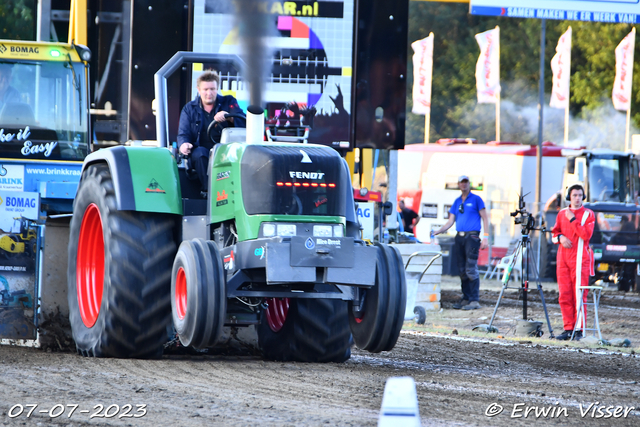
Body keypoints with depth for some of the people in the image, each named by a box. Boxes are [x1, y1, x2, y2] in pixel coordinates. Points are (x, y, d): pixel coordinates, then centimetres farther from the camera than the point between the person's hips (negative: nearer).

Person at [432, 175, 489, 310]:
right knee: (462, 270, 6)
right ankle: (466, 299, 10)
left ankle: (474, 300, -13)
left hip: (472, 236, -6)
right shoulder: (457, 202, 17)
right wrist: (438, 231, 1)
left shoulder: (476, 199, 2)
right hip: (459, 237, 6)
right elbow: (451, 221, 17)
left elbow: (485, 218, 0)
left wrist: (485, 237, -10)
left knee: (471, 269, -13)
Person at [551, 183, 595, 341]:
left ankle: (579, 330, -7)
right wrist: (560, 237, -2)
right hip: (563, 258, 5)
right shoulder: (562, 213, 15)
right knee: (564, 296, 2)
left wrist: (573, 219, -12)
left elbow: (586, 234, -12)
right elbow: (554, 233, 20)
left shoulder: (588, 214, 1)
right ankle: (568, 329, 8)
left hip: (580, 259, -5)